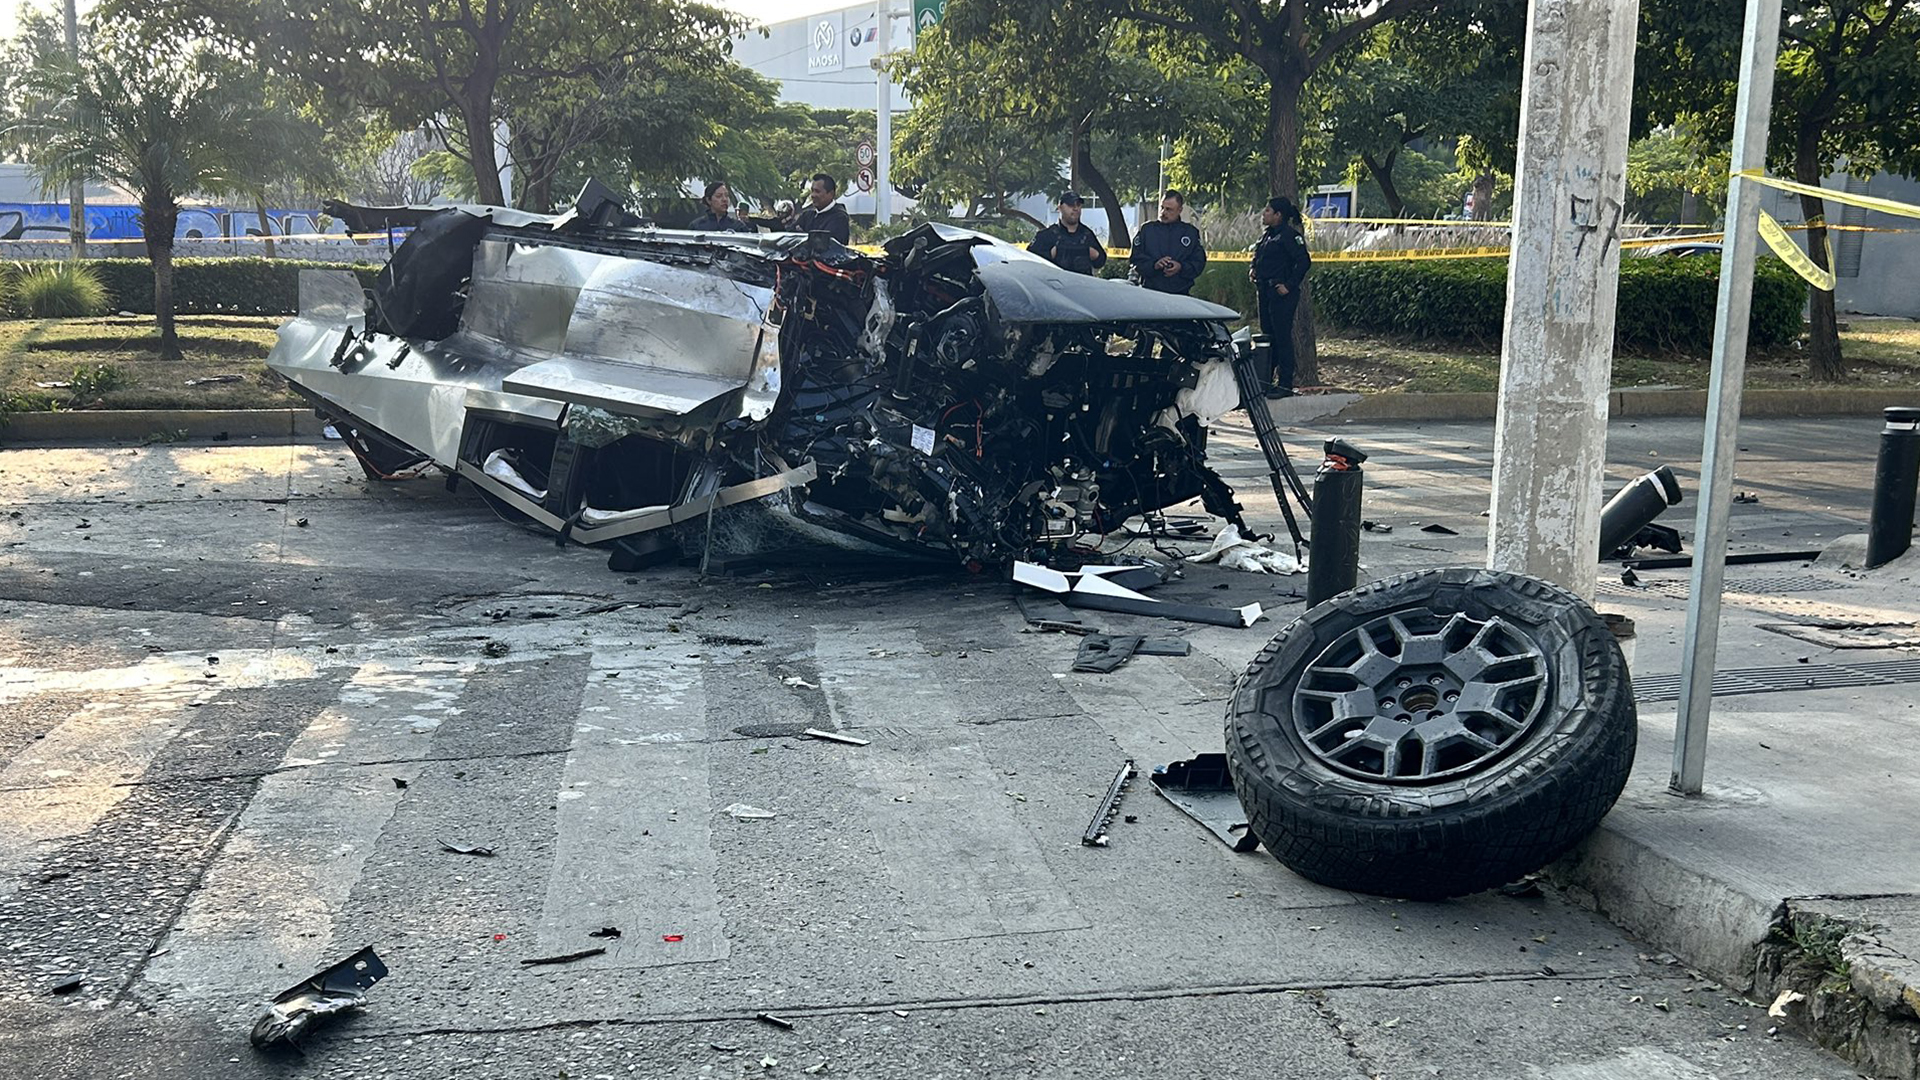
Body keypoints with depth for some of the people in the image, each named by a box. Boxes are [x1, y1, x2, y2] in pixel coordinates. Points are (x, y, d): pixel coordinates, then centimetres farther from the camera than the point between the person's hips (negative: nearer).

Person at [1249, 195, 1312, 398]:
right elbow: (1258, 258, 31)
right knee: (1267, 336, 13)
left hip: (1281, 294, -9)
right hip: (1265, 293, 9)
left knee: (1282, 337, -6)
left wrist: (1289, 285, -20)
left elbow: (1304, 261, -19)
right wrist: (1253, 269, 11)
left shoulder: (1289, 235, -12)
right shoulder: (1267, 235, 15)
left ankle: (1285, 385, -2)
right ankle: (1266, 381, 20)